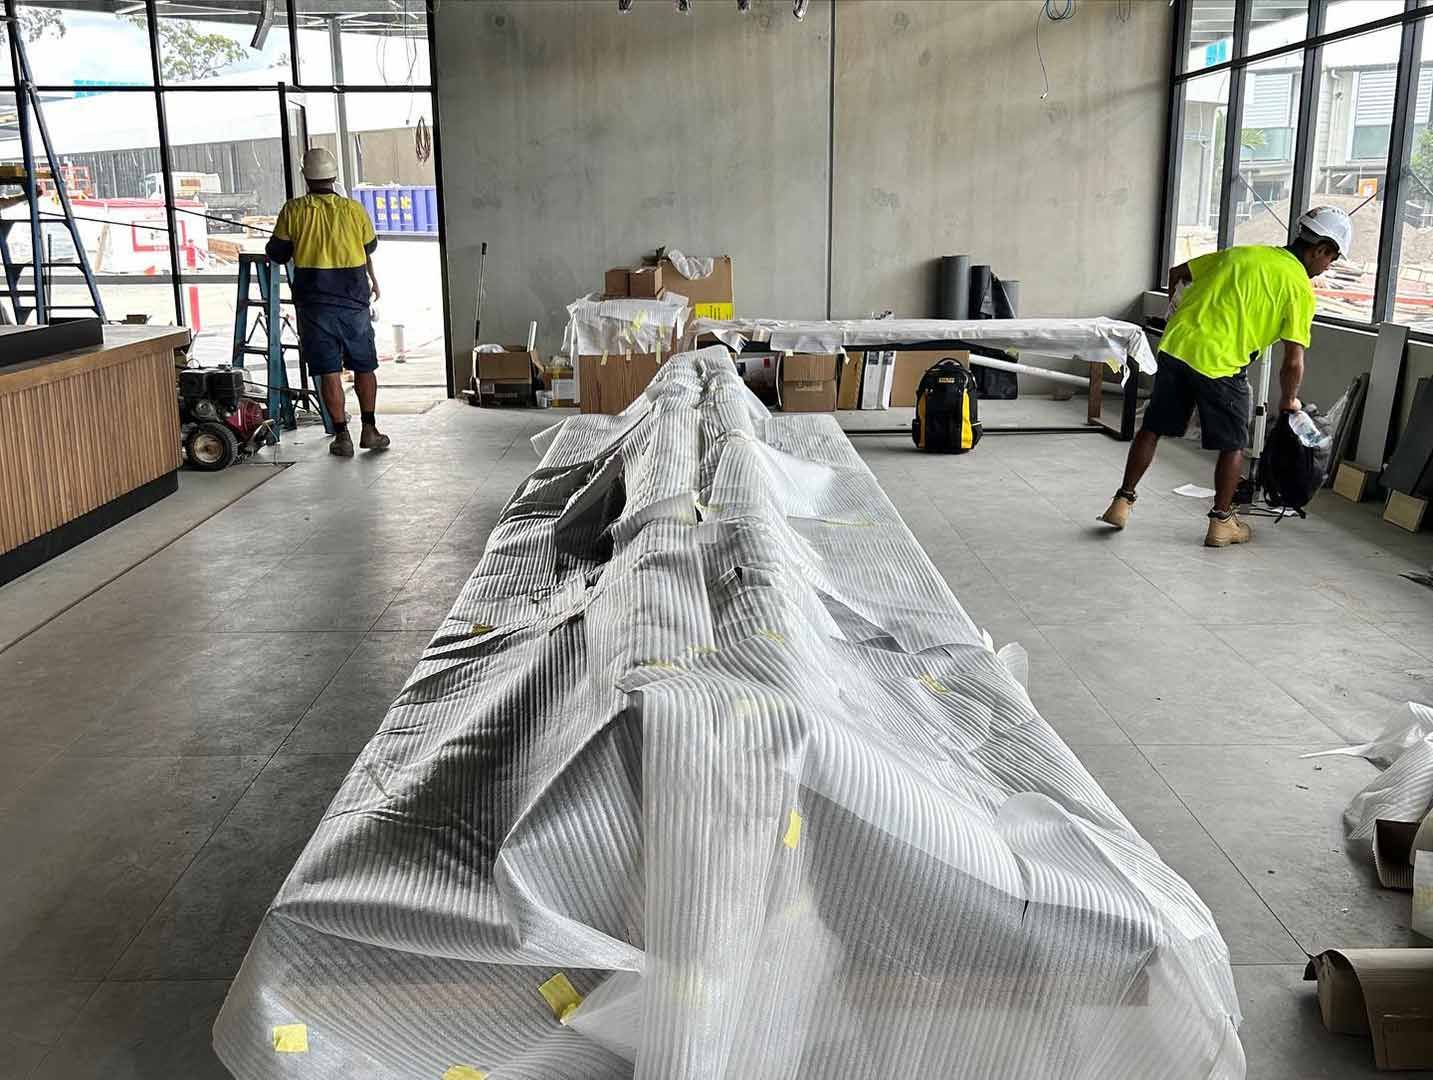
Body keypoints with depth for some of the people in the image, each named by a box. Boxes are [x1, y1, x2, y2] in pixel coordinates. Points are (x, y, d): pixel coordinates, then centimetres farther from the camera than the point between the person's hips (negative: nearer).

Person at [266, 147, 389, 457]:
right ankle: (369, 429, 12)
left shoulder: (294, 210, -5)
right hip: (353, 301, 1)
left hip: (314, 305, -1)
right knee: (364, 367, 13)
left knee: (328, 371, 3)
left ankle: (342, 436, 4)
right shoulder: (353, 209, -2)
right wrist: (372, 277, 32)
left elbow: (277, 253, 1)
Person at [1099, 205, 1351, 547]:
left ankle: (1123, 501, 20)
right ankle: (1221, 522, 20)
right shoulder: (1300, 289, 1)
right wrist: (1288, 401, 14)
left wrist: (1183, 314, 36)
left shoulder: (1241, 253, 17)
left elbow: (1177, 273, 22)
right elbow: (1293, 363, -3)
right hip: (1220, 364, -5)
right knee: (1234, 445, 14)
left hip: (1176, 345, 5)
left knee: (1152, 428, 17)